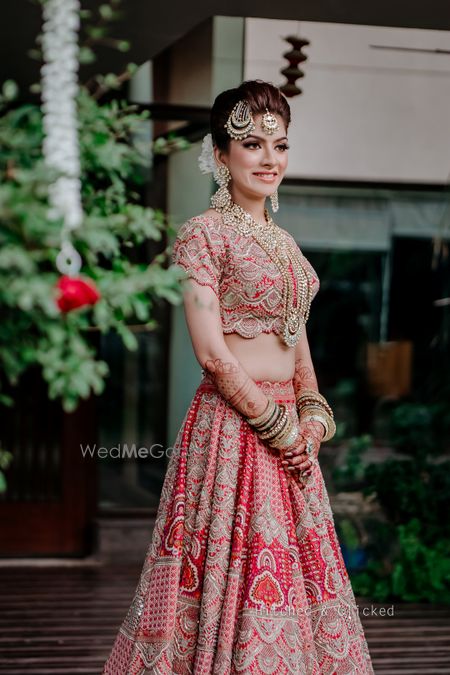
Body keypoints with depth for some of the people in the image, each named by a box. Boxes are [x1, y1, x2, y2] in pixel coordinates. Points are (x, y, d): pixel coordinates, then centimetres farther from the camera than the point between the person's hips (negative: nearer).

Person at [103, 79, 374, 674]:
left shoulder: (284, 241, 15)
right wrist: (279, 427, -12)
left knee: (293, 573, 11)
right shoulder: (202, 234, -8)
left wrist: (313, 419, 2)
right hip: (231, 424, -7)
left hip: (289, 432, 8)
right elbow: (212, 352, -15)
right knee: (236, 573, -4)